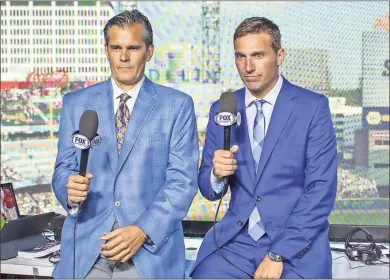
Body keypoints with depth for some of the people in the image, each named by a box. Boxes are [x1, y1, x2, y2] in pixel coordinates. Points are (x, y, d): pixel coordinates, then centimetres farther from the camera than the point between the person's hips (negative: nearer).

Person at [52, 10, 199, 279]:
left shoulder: (178, 105, 4)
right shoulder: (76, 103, 11)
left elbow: (183, 180, -3)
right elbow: (63, 168, 10)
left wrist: (144, 230, -15)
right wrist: (70, 187, -13)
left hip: (152, 242, -1)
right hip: (87, 241, 2)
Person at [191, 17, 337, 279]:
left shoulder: (313, 107, -5)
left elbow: (322, 190, -10)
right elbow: (209, 191, 8)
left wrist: (279, 255, -14)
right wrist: (217, 173, -14)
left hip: (297, 244, -2)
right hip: (234, 240, 3)